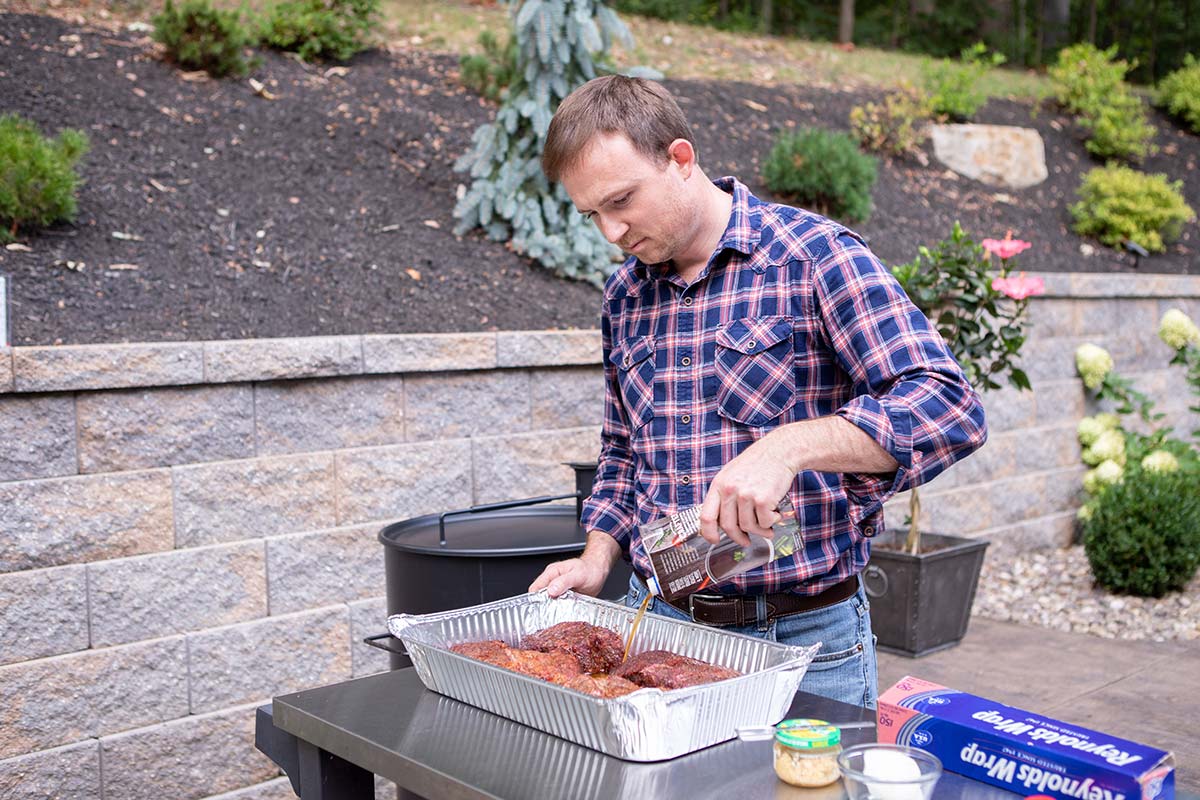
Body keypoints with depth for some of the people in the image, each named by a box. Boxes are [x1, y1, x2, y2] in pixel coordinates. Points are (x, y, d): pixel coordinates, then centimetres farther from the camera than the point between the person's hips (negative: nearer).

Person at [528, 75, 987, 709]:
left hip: (803, 638, -4)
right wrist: (597, 560, 4)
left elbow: (949, 406, -20)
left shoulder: (813, 256, -12)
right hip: (656, 622, 5)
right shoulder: (624, 297, 7)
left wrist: (786, 447, -32)